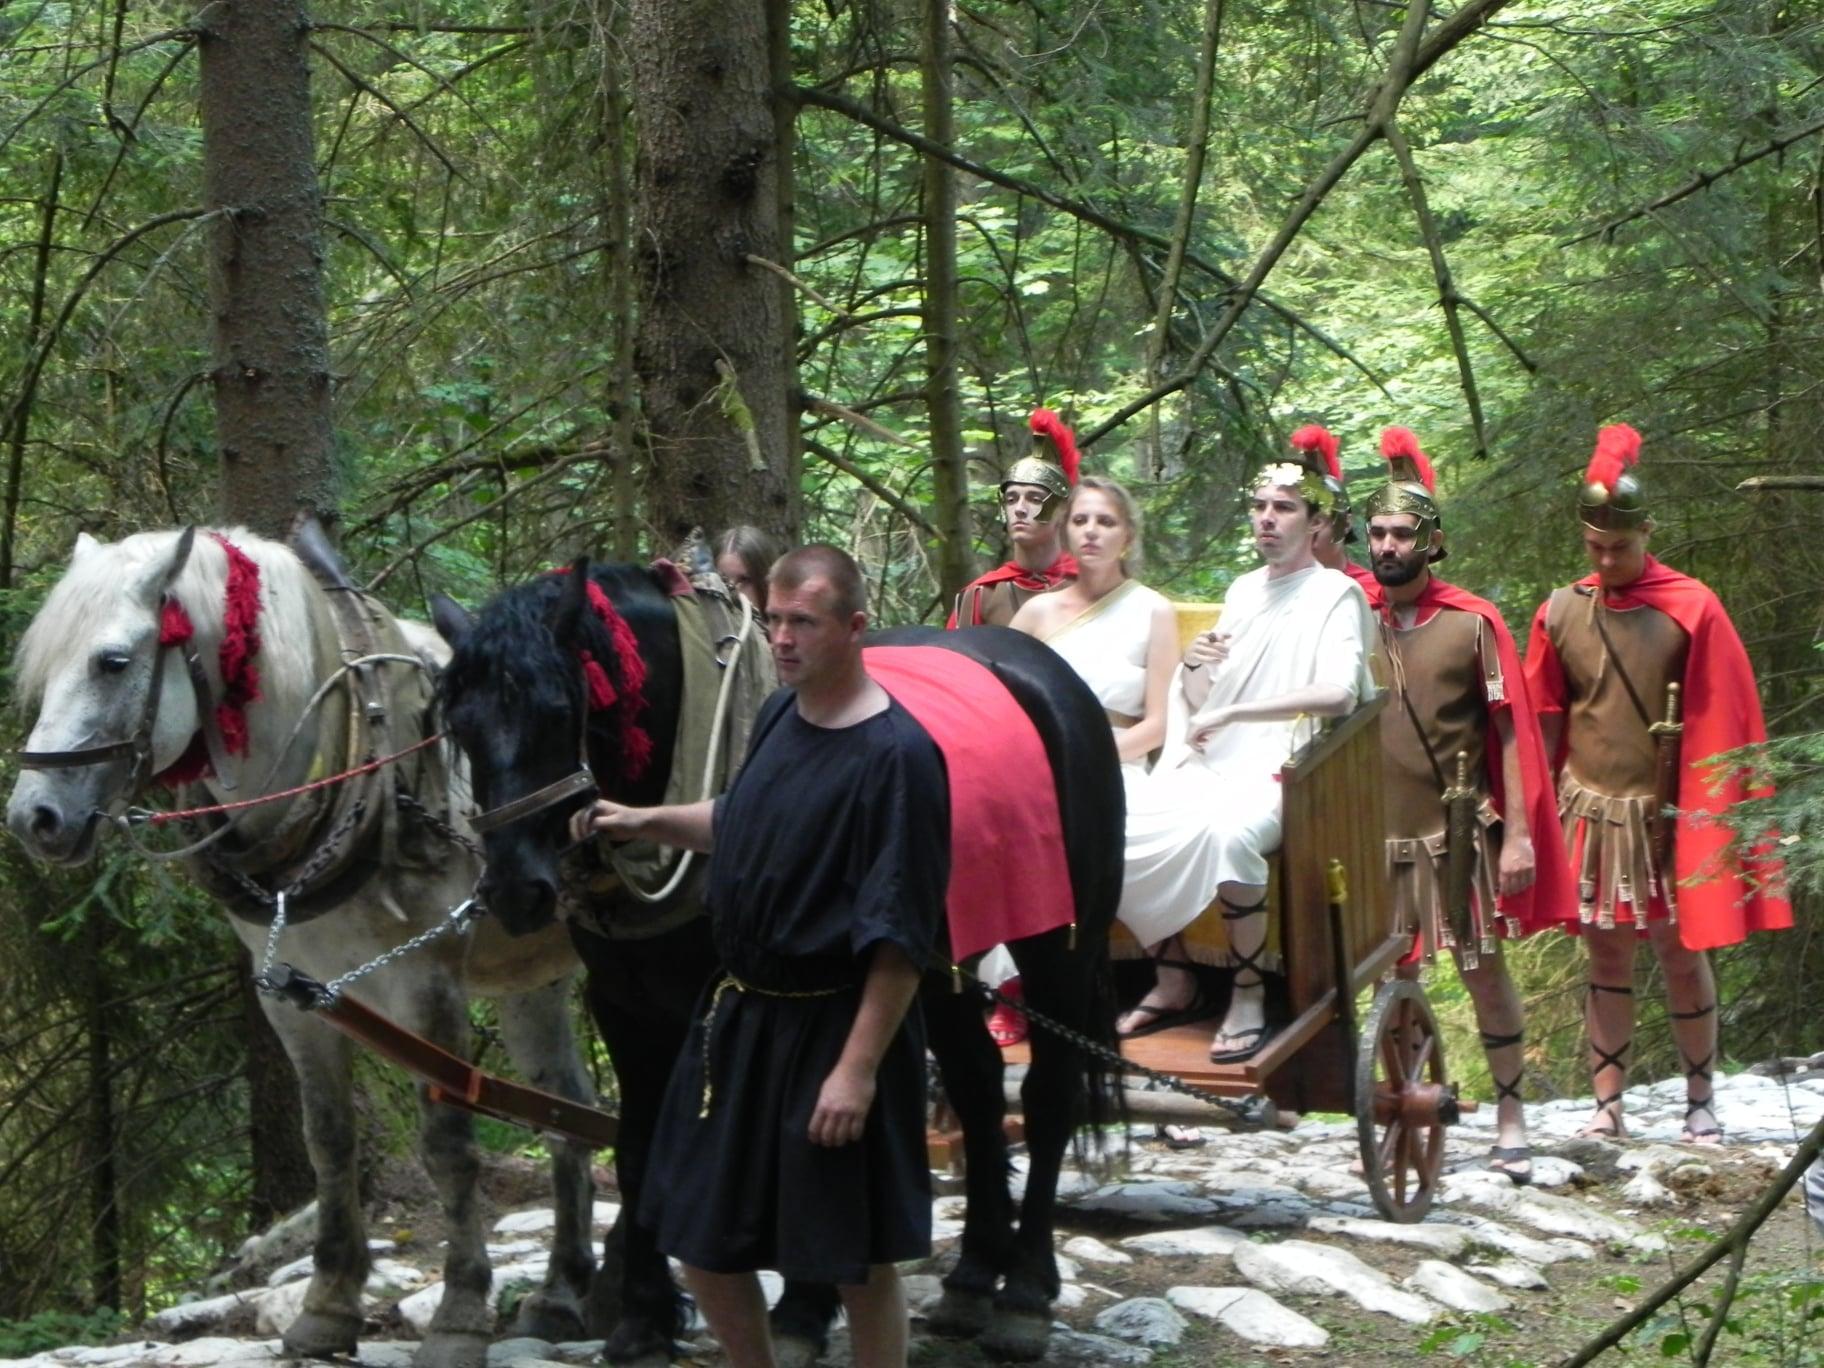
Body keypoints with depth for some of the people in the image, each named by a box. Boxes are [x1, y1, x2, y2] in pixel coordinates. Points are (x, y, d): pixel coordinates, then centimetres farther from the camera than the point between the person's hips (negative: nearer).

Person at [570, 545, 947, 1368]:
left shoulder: (897, 755, -20)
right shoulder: (783, 714, 4)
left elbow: (900, 937, -21)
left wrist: (859, 1068, -23)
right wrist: (646, 822, 10)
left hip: (830, 1028, -8)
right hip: (739, 1015, 8)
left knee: (856, 1259, 4)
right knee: (699, 1237, 15)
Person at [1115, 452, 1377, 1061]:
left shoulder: (1336, 595, -1)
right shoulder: (1243, 591, 20)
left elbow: (1337, 692, -18)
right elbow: (1198, 703, 21)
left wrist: (1231, 713, -19)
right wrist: (1194, 668, -4)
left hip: (1282, 767, -7)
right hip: (1210, 761, 7)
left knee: (1225, 831, -39)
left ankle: (1249, 998, -25)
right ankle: (1173, 981, -4)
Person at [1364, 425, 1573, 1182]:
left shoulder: (1472, 623, -4)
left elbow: (1510, 734, -4)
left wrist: (1518, 834, -10)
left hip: (1460, 833, -3)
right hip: (1381, 833, 3)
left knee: (1483, 969, 3)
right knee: (1393, 976, 8)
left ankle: (1510, 1113, 12)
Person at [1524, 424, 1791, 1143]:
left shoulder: (1693, 609, -6)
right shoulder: (1560, 614, 2)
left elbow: (1722, 724, -5)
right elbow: (1542, 726, 7)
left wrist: (1713, 815, -7)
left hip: (1669, 814, -2)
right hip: (1591, 810, 2)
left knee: (1681, 949, 2)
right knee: (1607, 954, 5)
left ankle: (1701, 1103, 13)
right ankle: (1607, 1107, 8)